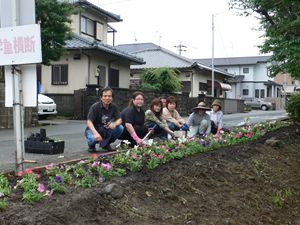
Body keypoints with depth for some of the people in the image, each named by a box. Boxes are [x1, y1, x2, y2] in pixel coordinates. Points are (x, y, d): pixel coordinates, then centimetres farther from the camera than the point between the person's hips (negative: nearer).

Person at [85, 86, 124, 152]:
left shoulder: (113, 107, -5)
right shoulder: (95, 107, -19)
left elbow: (119, 120, -6)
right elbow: (89, 122, -26)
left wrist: (115, 124, -32)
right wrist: (95, 133, -45)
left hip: (106, 130, 4)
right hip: (94, 129, -4)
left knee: (120, 128, -20)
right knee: (93, 139, -38)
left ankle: (105, 144, 5)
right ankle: (91, 145, 4)